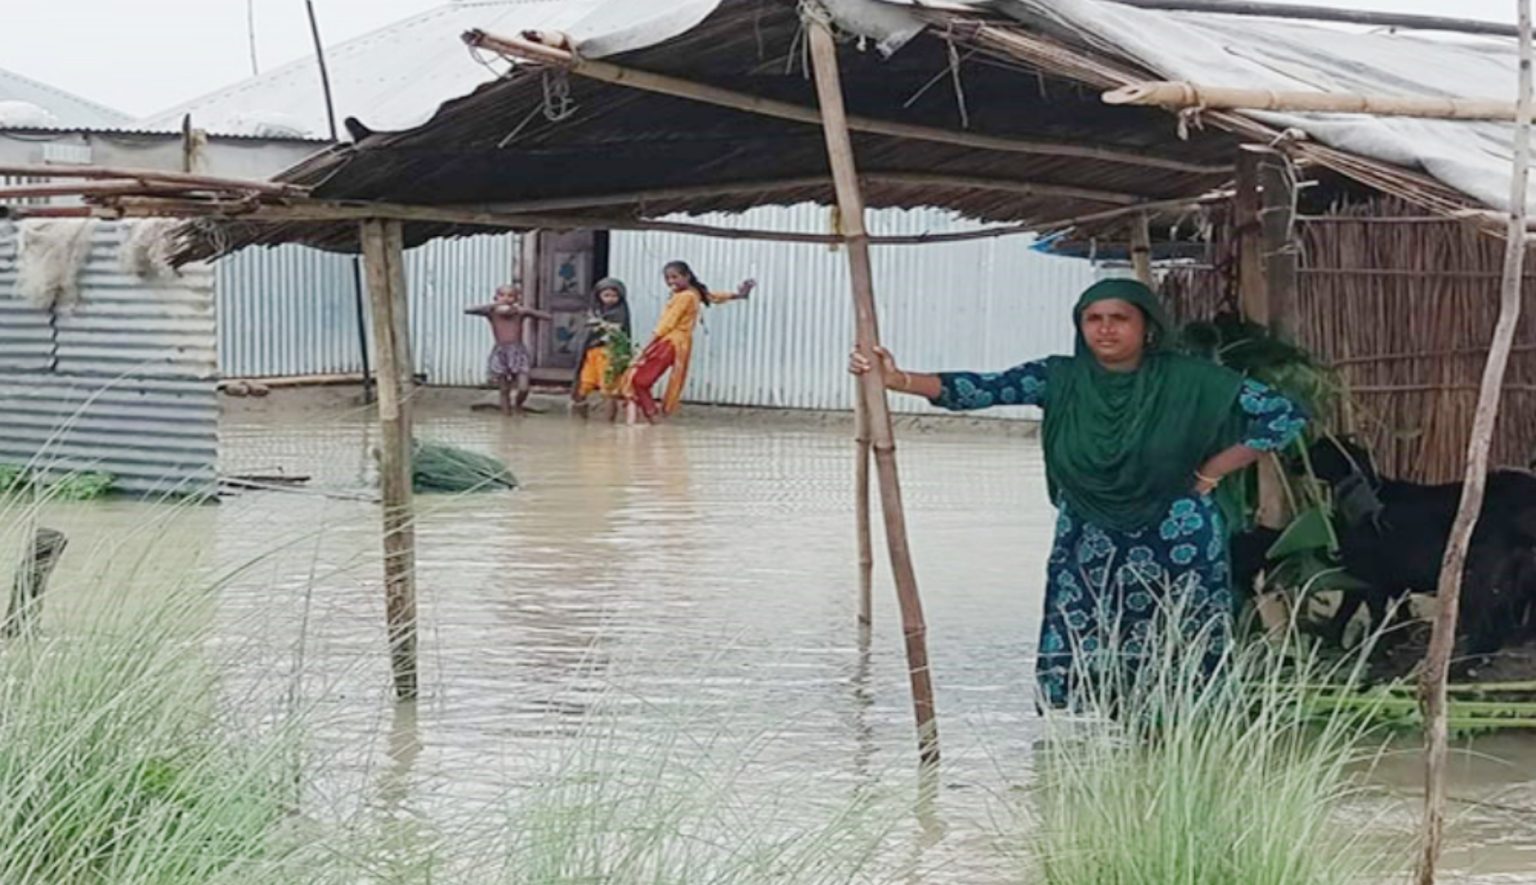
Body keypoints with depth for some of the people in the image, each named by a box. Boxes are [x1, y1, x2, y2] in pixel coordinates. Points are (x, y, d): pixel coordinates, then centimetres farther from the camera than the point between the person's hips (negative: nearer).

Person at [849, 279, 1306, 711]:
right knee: (1074, 681, -4)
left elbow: (1285, 416, -4)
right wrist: (897, 379, -27)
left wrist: (1209, 474, -4)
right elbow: (982, 389, -14)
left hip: (1179, 545, -2)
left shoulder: (1189, 381, -8)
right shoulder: (1061, 379, -2)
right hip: (1089, 546, 2)